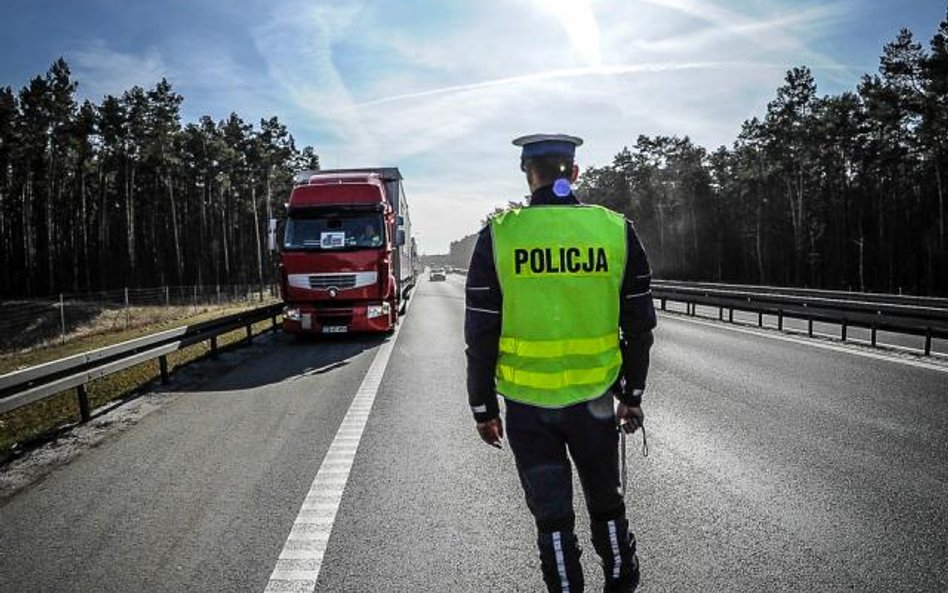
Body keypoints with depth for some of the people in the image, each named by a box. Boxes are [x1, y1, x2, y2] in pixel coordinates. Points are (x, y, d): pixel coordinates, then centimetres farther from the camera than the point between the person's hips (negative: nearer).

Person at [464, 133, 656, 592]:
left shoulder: (499, 235, -9)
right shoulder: (616, 230, -4)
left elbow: (481, 335, -6)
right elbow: (639, 326, 1)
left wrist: (483, 408, 5)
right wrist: (632, 395, 13)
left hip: (527, 404, -1)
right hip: (595, 399, 2)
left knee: (551, 516, 13)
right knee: (606, 506, 22)